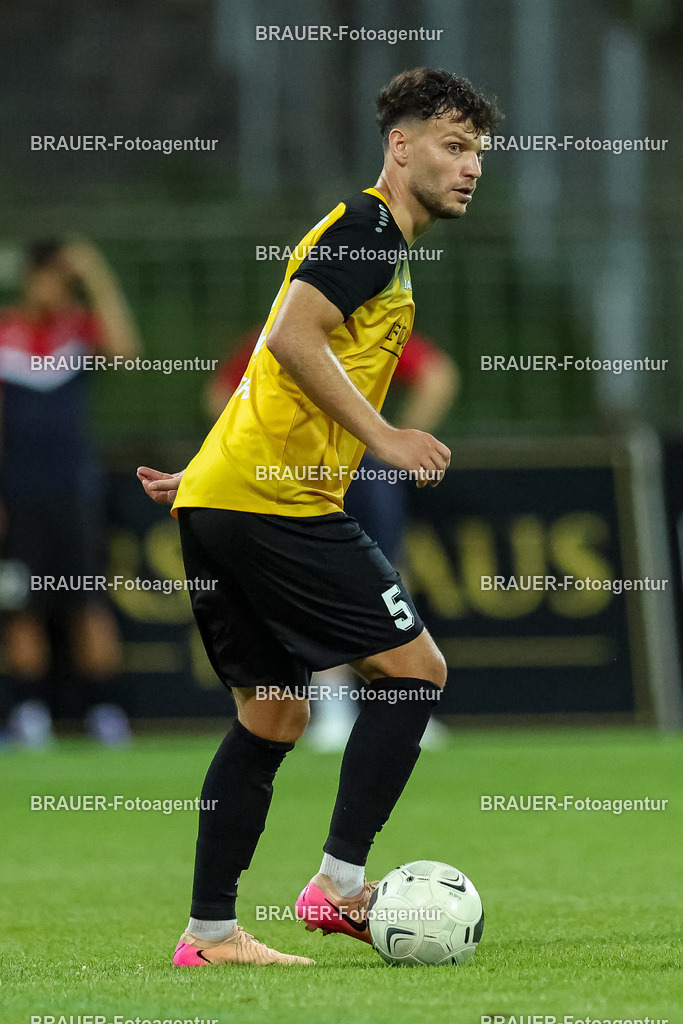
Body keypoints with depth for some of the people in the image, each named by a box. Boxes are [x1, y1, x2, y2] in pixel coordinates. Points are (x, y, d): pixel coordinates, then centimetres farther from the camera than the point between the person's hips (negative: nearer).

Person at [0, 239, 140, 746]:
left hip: (75, 489, 1)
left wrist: (98, 281, -18)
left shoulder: (80, 326, 6)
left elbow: (125, 347, -15)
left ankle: (105, 712, -2)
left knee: (89, 600, -4)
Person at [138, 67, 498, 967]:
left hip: (222, 503, 10)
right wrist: (383, 439, -19)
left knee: (272, 718, 12)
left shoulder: (381, 242, 24)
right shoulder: (369, 226, -8)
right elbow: (293, 338, -21)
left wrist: (206, 474, 26)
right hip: (279, 504, -10)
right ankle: (340, 883, -6)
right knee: (415, 670, -5)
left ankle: (211, 930, 12)